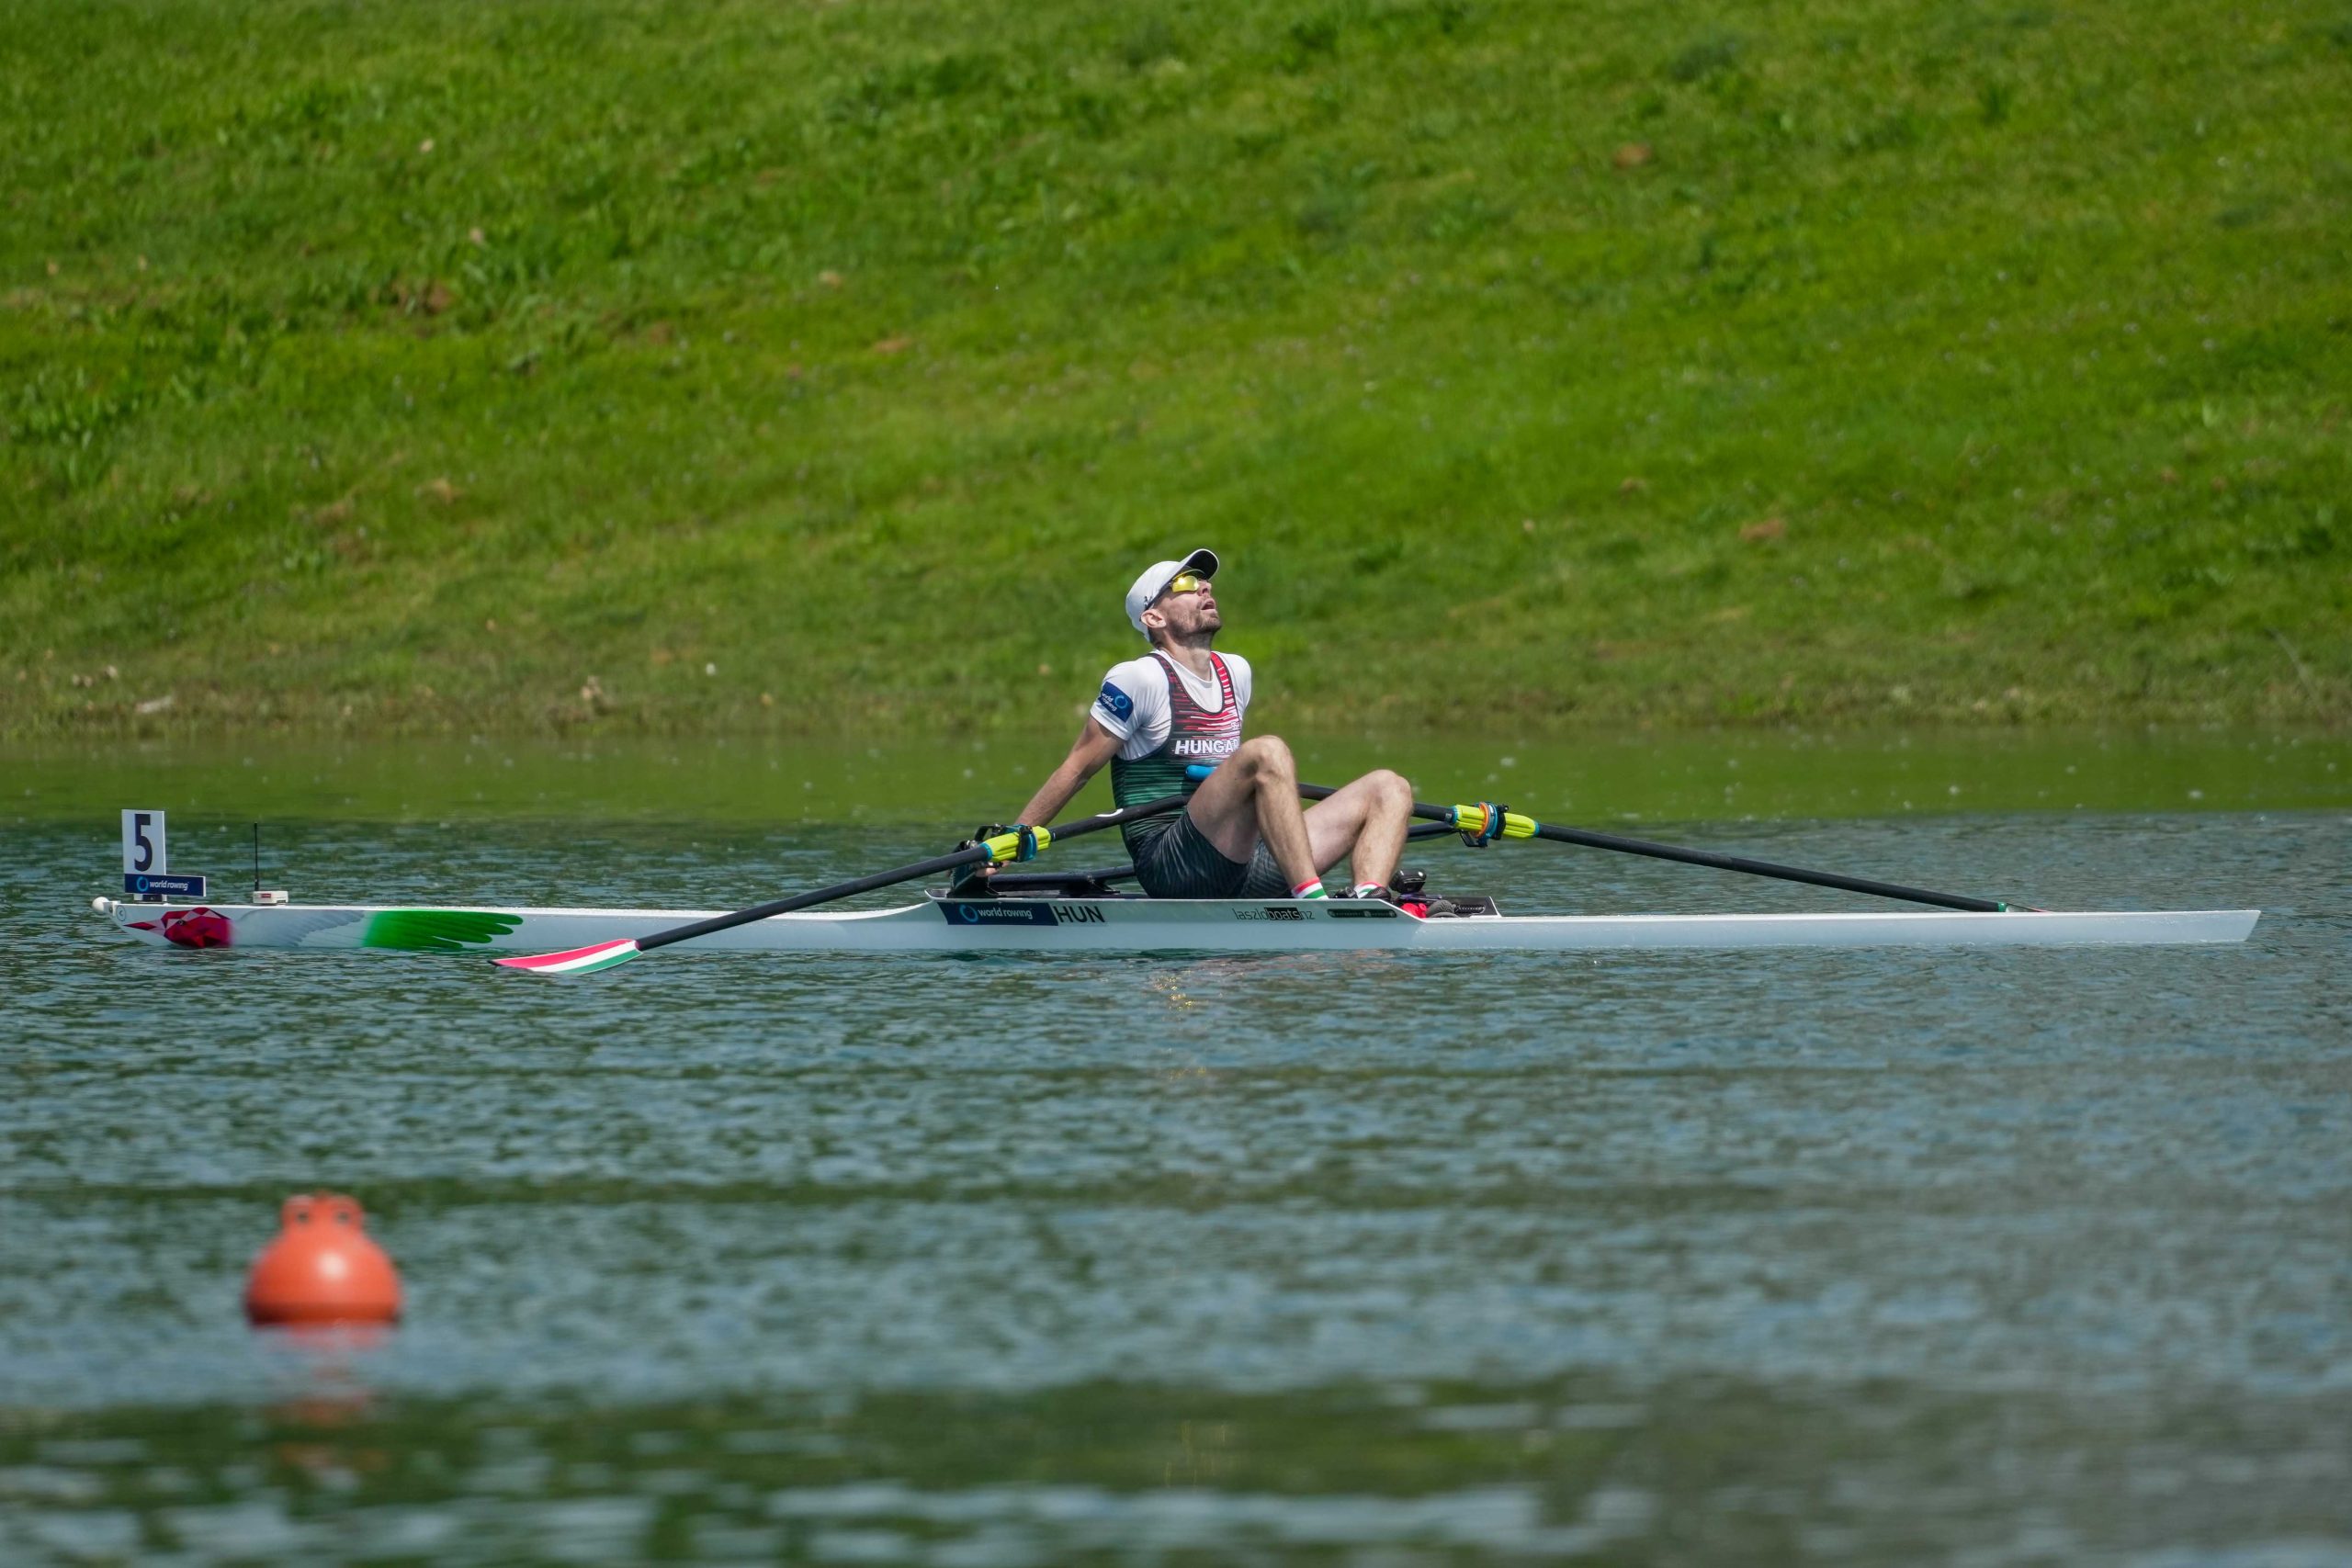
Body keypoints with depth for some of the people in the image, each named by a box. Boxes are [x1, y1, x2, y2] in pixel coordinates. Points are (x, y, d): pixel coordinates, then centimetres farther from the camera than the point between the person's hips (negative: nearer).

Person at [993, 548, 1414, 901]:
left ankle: (1367, 900, -31)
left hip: (1245, 875, 8)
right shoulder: (1140, 679, -3)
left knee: (1388, 789, -3)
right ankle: (1313, 900, -44)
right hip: (1169, 866, -8)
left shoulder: (1236, 672, 19)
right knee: (1268, 752, -31)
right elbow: (1078, 767, -1)